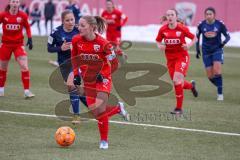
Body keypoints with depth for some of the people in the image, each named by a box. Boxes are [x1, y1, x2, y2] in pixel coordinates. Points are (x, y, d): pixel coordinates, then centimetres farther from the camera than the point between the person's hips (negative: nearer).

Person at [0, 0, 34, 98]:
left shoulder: (23, 16, -5)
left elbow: (27, 27, 9)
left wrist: (30, 39, 2)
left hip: (19, 44, -1)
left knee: (24, 67, -12)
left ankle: (27, 91, -6)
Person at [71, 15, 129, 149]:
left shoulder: (102, 43, -19)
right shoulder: (76, 40, -7)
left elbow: (115, 60, -9)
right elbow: (74, 58, 9)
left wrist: (103, 74, -17)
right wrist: (76, 74, 3)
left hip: (103, 79, -5)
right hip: (88, 80, 5)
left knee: (100, 110, -14)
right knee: (95, 112, -2)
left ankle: (104, 140, 4)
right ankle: (118, 108, 28)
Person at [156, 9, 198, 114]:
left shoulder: (182, 29, -11)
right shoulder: (163, 30, -3)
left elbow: (194, 38, 1)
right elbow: (158, 41, 12)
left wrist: (189, 45, -18)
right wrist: (160, 46, -10)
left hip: (182, 57, -4)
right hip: (170, 59, 4)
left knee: (177, 80, -21)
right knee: (177, 82, 7)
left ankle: (179, 108, -10)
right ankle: (191, 85, 45)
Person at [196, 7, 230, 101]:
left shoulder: (220, 24, -9)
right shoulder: (201, 25, -4)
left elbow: (228, 36, -1)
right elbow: (197, 37, 10)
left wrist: (224, 42, -20)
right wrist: (197, 50, 6)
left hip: (217, 50, -2)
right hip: (206, 52, 2)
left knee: (217, 71, -20)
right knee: (210, 76, 0)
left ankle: (220, 93, -11)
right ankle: (220, 87, 26)